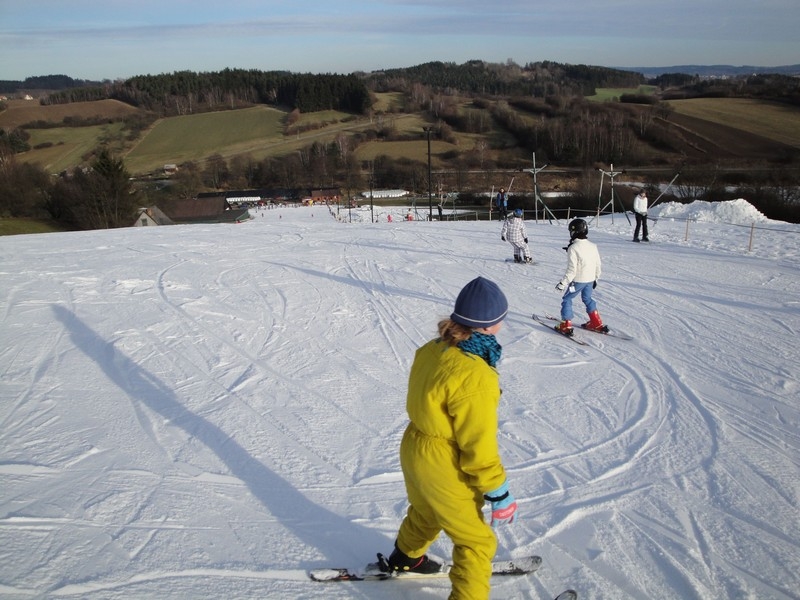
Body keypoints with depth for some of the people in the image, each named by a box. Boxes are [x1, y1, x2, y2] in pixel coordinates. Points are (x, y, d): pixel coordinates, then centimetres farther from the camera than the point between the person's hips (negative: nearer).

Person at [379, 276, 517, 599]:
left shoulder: (431, 350, -9)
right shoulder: (475, 378, -33)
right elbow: (479, 447, -25)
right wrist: (499, 493, -13)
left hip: (414, 449, 9)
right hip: (446, 470, -9)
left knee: (425, 512, 36)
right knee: (477, 542, 15)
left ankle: (405, 558, 61)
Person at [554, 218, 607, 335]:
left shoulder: (573, 248, -20)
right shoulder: (593, 246, 2)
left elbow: (571, 270, -22)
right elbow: (598, 265, 10)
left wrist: (563, 283, -15)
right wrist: (595, 278, 23)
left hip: (577, 281, -7)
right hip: (590, 280, 7)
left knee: (567, 299, 8)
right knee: (587, 299, 24)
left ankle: (566, 326, 7)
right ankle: (597, 323, 27)